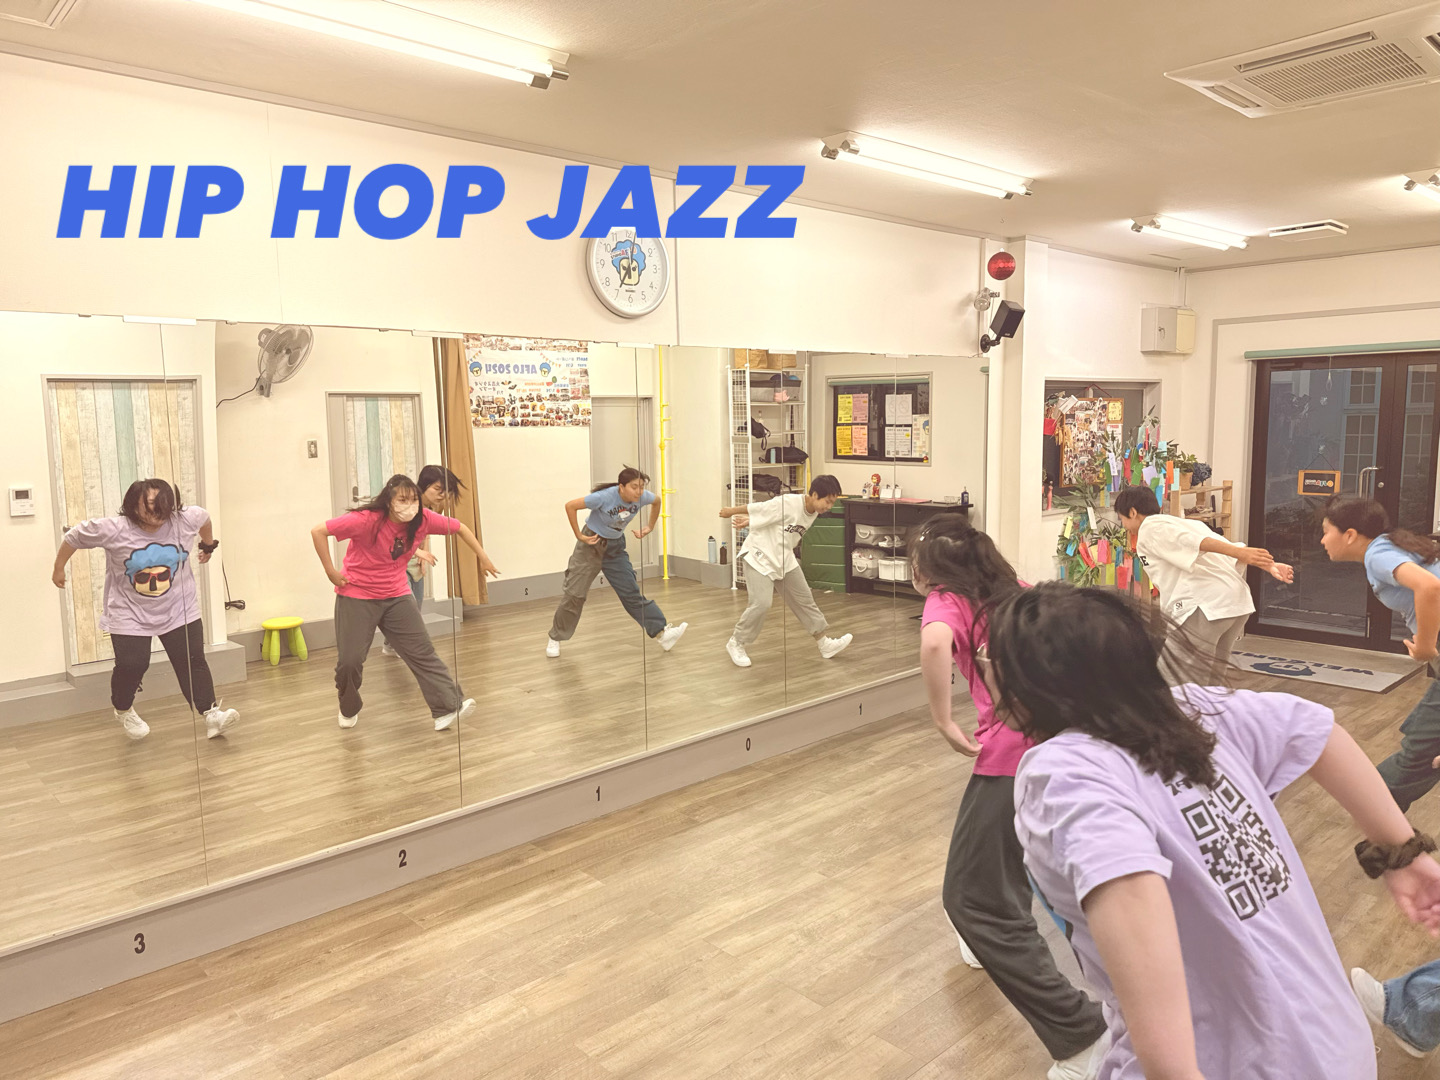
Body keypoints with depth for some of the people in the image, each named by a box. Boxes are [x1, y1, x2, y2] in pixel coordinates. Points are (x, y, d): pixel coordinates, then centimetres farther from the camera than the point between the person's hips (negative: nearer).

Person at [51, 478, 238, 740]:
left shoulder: (187, 519, -12)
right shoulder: (113, 529, -18)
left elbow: (204, 517, 12)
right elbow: (74, 537, -2)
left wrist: (208, 545, 27)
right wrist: (59, 568, 11)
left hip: (179, 609, 2)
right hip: (130, 614, -2)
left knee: (192, 660, -4)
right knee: (131, 665, -4)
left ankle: (211, 714, -2)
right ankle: (123, 709, 28)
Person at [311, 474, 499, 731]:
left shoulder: (423, 519, -12)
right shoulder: (366, 520, -25)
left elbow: (459, 528, 2)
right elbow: (318, 531, -21)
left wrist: (483, 559, 4)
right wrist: (331, 572, -19)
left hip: (397, 596, 3)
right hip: (356, 596, -3)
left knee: (422, 652, -8)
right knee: (349, 659, -2)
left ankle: (448, 708, -11)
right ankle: (349, 709, 28)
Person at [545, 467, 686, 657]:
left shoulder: (642, 497, -16)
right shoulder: (605, 497, -31)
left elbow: (657, 501, 9)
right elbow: (570, 506, -26)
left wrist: (650, 527, 6)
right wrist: (579, 536, -21)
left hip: (615, 547, 4)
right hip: (592, 544, -4)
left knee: (632, 592, -1)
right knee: (574, 594, -1)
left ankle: (661, 633, -5)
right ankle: (555, 638, 15)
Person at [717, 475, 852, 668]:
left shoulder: (813, 513, -3)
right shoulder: (787, 504, -29)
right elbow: (758, 509, -16)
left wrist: (750, 521, 12)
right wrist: (731, 511, -3)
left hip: (784, 559, 8)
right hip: (759, 557, -8)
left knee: (804, 600, 10)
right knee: (762, 603, -15)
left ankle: (825, 644, 20)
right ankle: (736, 644, 5)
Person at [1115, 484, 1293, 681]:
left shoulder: (1150, 527, 3)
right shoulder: (1181, 523, 29)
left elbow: (1194, 542, -13)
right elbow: (1228, 547, 17)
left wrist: (1240, 553, -24)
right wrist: (1269, 566, 6)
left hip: (1206, 604, -9)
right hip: (1237, 600, 9)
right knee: (1212, 680, 21)